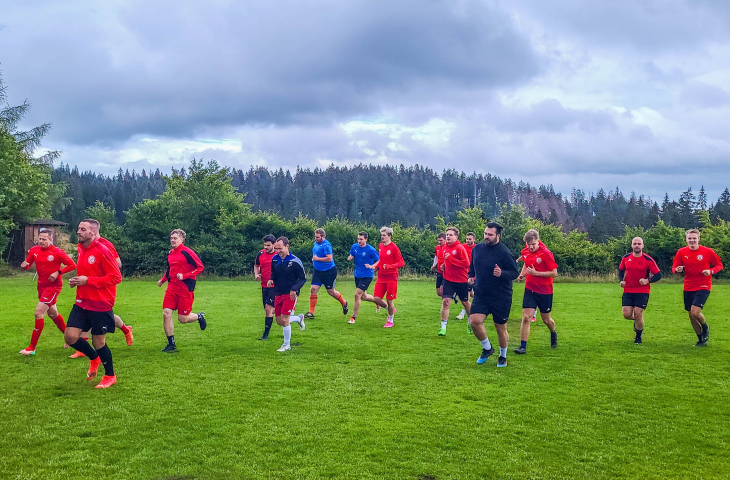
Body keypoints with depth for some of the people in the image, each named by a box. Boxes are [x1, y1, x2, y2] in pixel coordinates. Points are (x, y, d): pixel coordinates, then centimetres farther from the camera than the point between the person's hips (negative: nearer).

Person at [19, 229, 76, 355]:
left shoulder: (57, 252, -15)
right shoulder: (34, 250, 0)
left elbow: (72, 265, -12)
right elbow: (27, 264, 8)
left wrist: (58, 272, -22)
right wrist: (25, 265, -16)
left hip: (53, 285, -7)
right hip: (42, 284, 7)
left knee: (38, 312, -14)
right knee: (52, 313, 19)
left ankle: (32, 347, -6)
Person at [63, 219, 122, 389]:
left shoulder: (102, 251, -16)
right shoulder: (81, 250, 9)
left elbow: (116, 277, -19)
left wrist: (87, 280, -21)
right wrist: (76, 281, 3)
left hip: (100, 304, -7)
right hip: (82, 303, 7)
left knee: (98, 341, 3)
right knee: (70, 336, -2)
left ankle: (110, 376, 24)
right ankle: (94, 358, 27)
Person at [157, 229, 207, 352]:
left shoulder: (187, 252, -10)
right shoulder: (170, 254, 12)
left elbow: (200, 267, -13)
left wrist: (184, 276, -19)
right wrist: (163, 280, 13)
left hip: (186, 289, -6)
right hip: (172, 287, 6)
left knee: (182, 318, -3)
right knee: (166, 314, -6)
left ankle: (199, 316, 31)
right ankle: (171, 344, 6)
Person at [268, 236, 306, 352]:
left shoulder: (295, 261, -12)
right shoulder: (274, 260, 2)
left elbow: (303, 279, -6)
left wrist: (294, 289, -22)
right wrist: (271, 279, -6)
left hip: (290, 294, -6)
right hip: (278, 294, 6)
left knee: (284, 319, -10)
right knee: (279, 321, 8)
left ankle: (287, 345, 9)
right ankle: (299, 318, 37)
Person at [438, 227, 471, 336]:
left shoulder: (460, 248, -13)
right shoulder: (444, 248, 6)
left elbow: (466, 263, -21)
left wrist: (451, 258, -24)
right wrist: (443, 265, 8)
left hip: (461, 280, -4)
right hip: (448, 279, 4)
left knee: (465, 302, 14)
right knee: (445, 301, -10)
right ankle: (443, 327, -7)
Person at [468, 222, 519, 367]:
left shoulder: (504, 252, -14)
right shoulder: (477, 249, 3)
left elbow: (515, 273, -11)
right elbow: (472, 266, 19)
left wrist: (502, 273, -30)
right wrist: (470, 277, 1)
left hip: (501, 298, -4)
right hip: (481, 295, 4)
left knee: (501, 328, 7)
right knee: (474, 321, -14)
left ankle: (503, 357, 31)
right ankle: (487, 348, 13)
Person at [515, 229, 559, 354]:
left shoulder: (546, 254, -17)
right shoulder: (525, 252, 0)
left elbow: (554, 273, -16)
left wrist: (536, 273, -22)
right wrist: (522, 274, 4)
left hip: (545, 291, -3)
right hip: (530, 289, 3)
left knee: (546, 319, 14)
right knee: (526, 318, -9)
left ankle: (553, 335, 47)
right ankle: (523, 347, -6)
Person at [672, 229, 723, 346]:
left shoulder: (708, 252, -7)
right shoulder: (681, 252, -1)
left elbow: (719, 265, 3)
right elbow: (674, 267, 6)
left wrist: (710, 271, -17)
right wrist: (677, 270, -18)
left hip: (703, 287, -4)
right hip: (688, 288, 4)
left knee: (695, 311, -19)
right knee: (691, 315, 9)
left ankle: (705, 327, 15)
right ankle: (701, 340, 28)